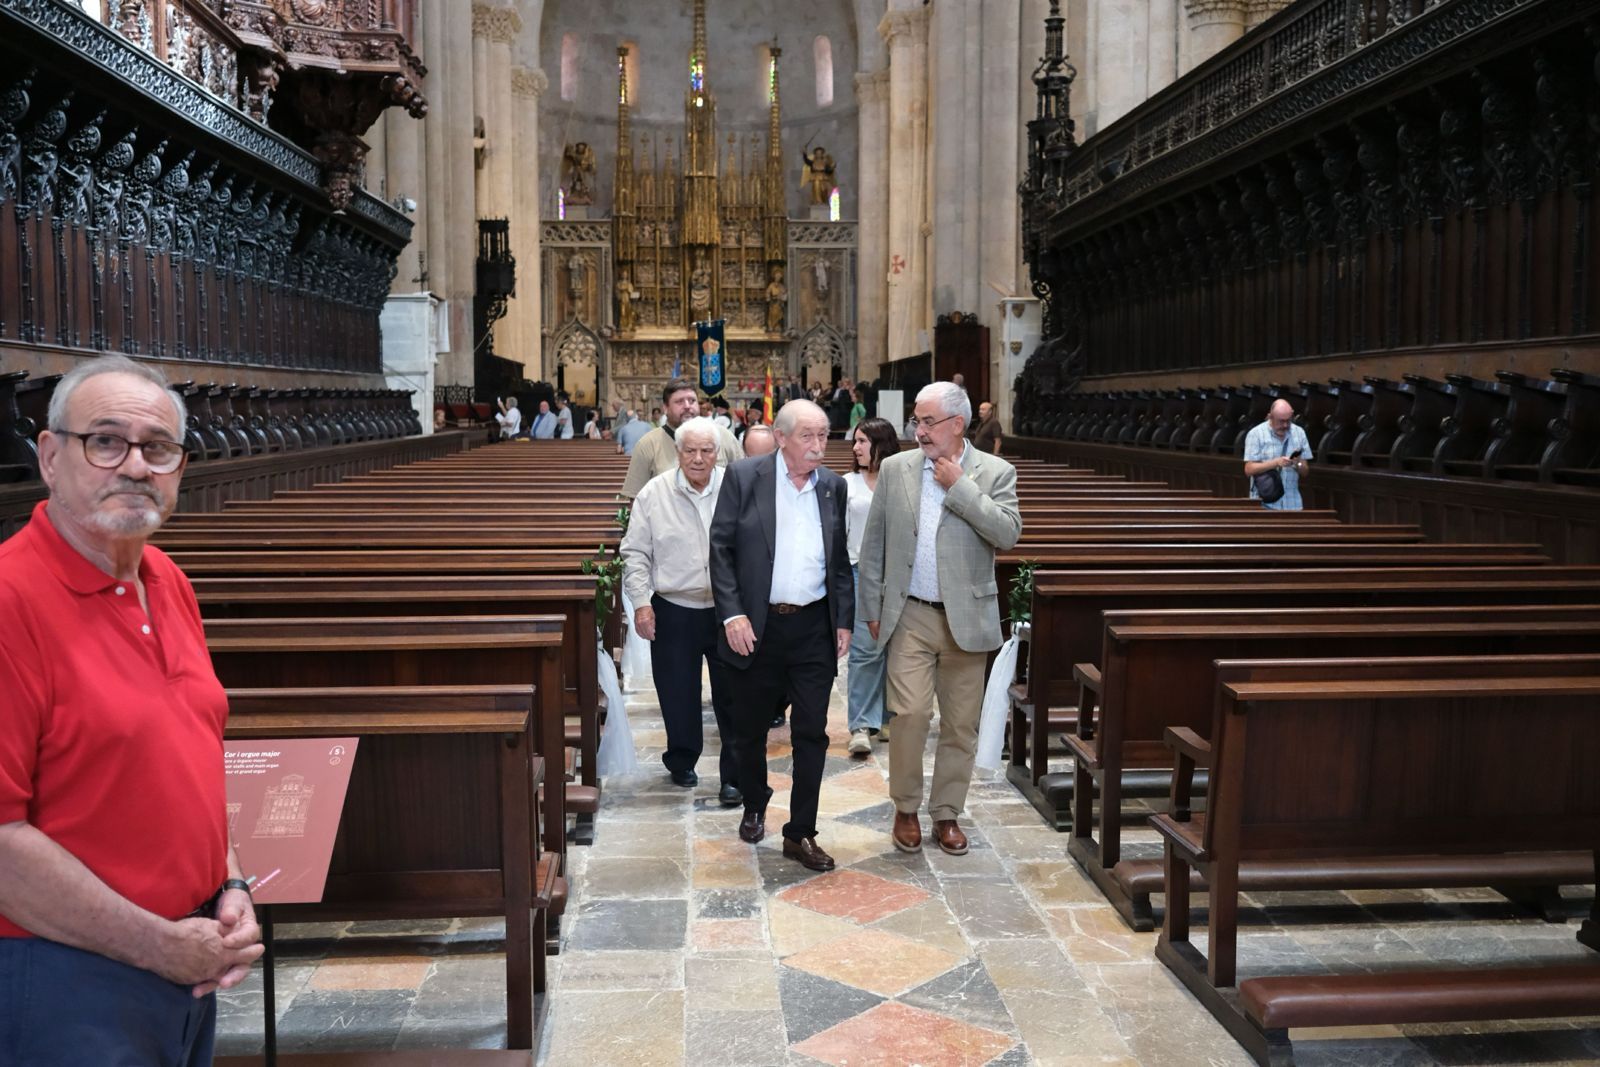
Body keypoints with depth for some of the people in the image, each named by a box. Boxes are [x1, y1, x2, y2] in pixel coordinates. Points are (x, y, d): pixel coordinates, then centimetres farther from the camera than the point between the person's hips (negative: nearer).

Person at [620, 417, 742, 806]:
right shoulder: (654, 493, -1)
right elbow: (635, 552, 2)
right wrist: (640, 602, -5)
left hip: (727, 610, 0)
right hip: (673, 611, 1)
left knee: (733, 697, 3)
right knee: (678, 694, 12)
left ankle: (734, 776, 13)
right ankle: (681, 762, 33)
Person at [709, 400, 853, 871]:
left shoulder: (833, 486, 6)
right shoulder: (744, 477, -5)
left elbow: (840, 561, 12)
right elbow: (721, 549, -6)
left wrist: (844, 620, 6)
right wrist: (732, 614, -14)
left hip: (814, 627, 2)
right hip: (757, 625, -2)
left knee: (811, 734, 3)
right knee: (750, 730, 13)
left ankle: (800, 833, 14)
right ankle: (754, 809, 37)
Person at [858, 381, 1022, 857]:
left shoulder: (995, 472, 0)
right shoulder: (895, 468, 4)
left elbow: (1008, 533, -16)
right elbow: (873, 545, 7)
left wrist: (959, 486, -15)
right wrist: (873, 607, 5)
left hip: (966, 618, 0)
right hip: (910, 616, 0)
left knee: (960, 724, 8)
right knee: (910, 713, -10)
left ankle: (947, 813, 24)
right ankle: (906, 807, 11)